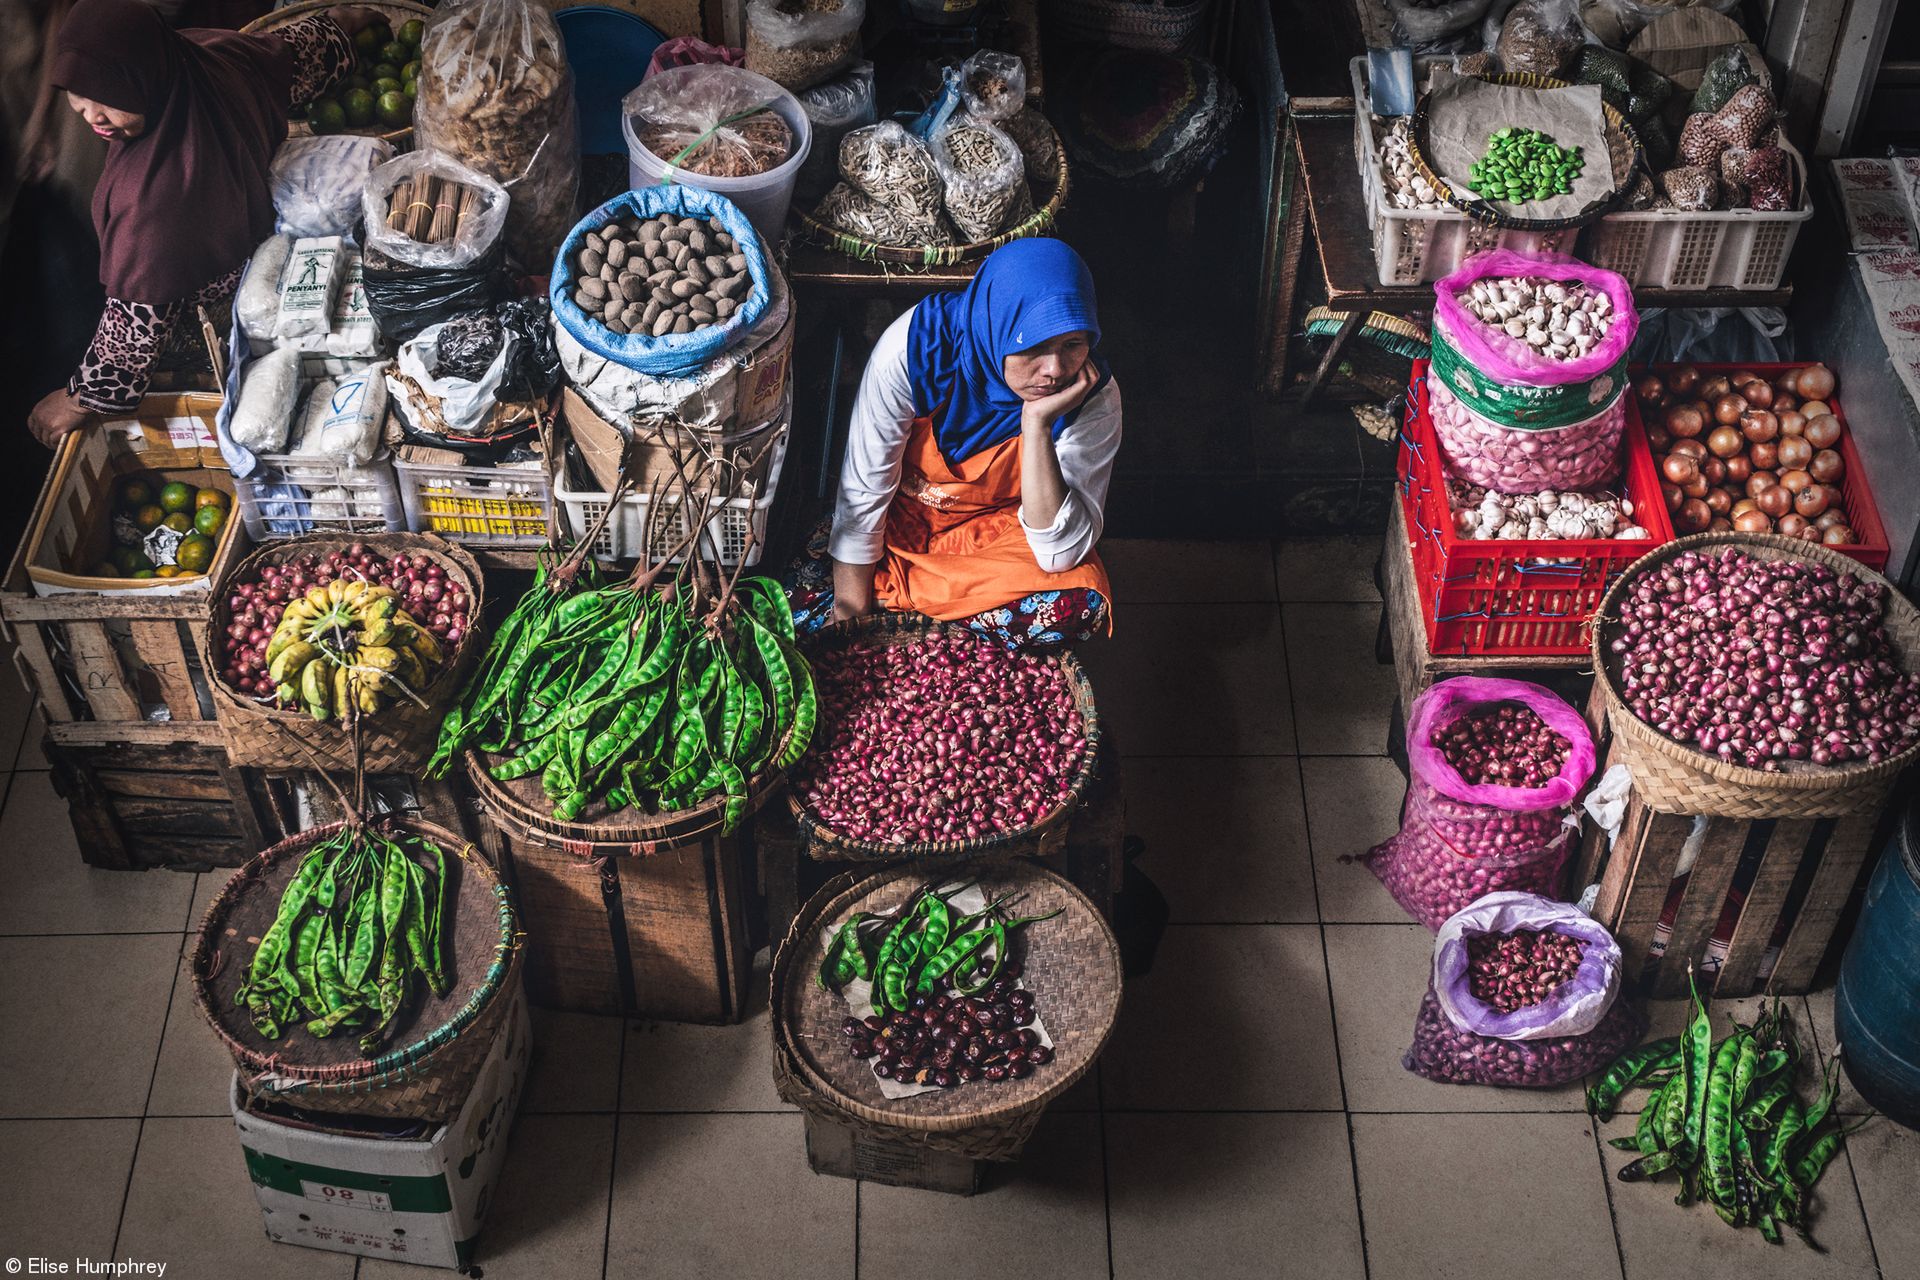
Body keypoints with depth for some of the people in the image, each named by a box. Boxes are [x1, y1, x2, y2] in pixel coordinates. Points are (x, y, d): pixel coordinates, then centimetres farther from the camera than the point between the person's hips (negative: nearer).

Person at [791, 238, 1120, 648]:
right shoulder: (916, 345, -28)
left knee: (1083, 604, -31)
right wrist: (851, 615, -16)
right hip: (900, 518, 0)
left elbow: (1060, 555, -29)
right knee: (802, 606, -23)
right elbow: (862, 492, -18)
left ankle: (889, 593, -10)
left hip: (996, 532, 0)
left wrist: (1037, 424, -38)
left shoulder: (1094, 397, -24)